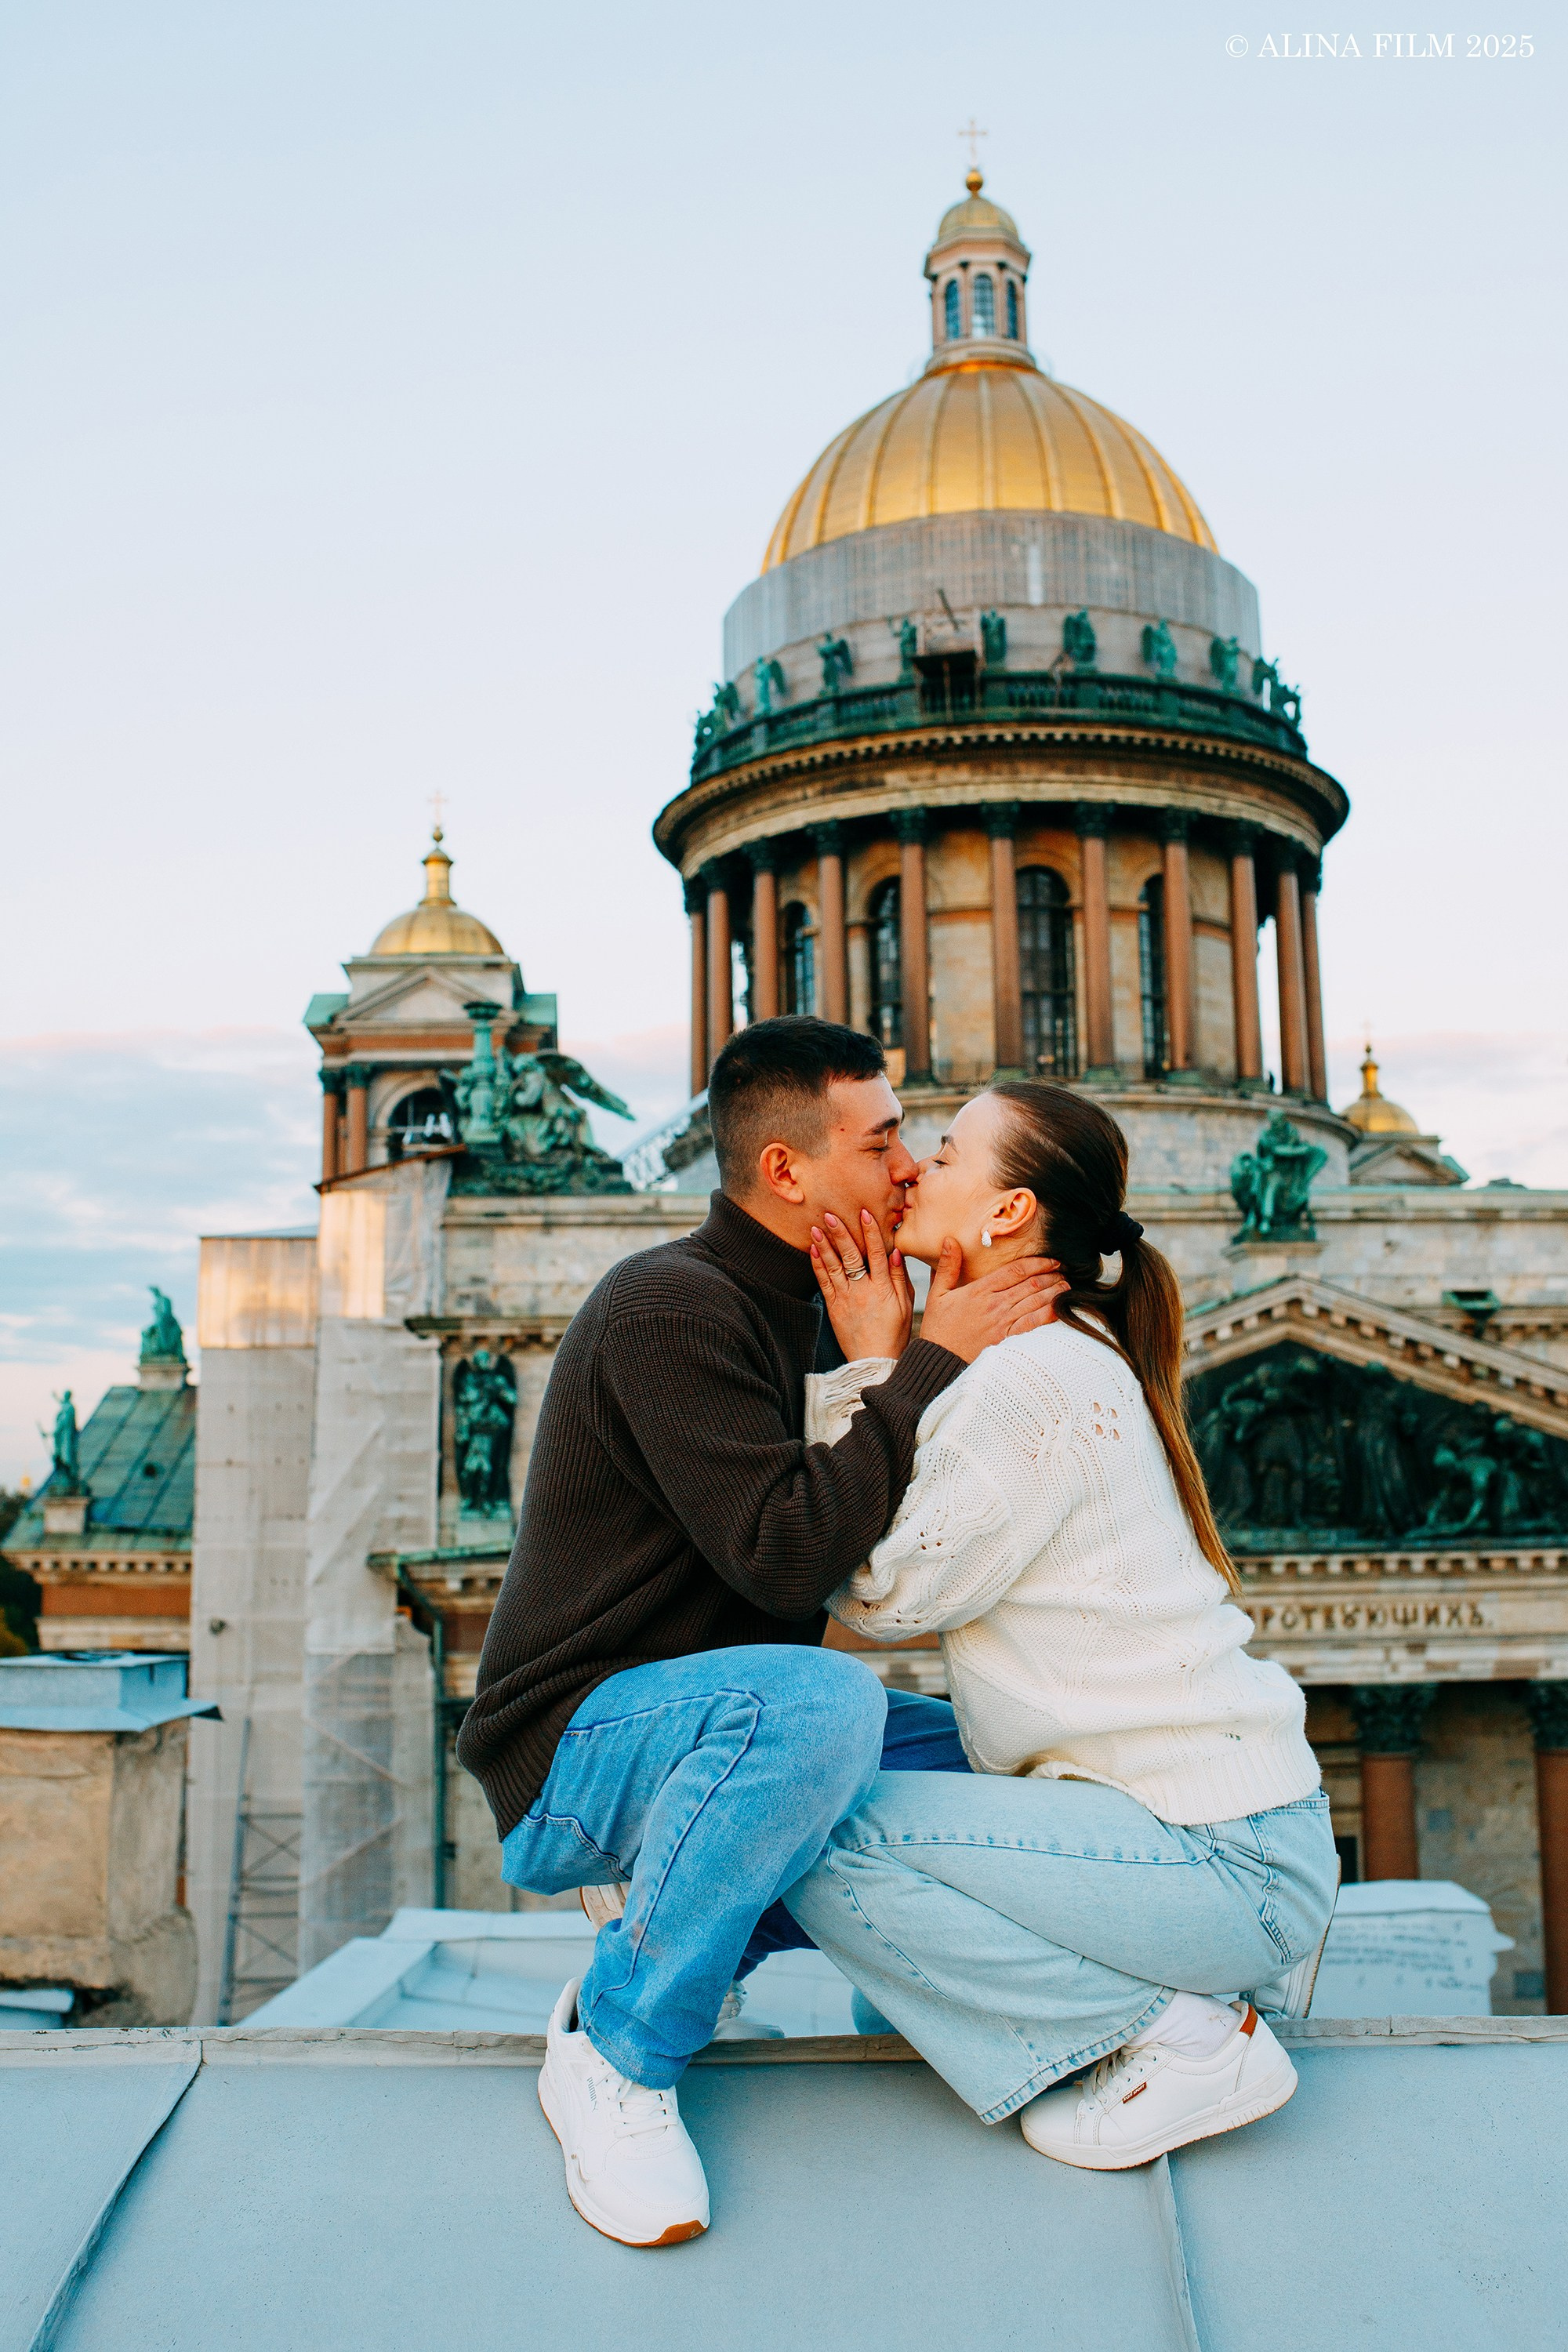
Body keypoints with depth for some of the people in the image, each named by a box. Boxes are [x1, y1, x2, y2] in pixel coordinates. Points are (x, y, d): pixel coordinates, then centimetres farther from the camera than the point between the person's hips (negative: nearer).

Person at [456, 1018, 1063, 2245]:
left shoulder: (767, 1311, 13)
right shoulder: (671, 1304, -17)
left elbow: (855, 1546, 6)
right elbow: (784, 1553, -27)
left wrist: (886, 1362, -6)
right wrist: (934, 1365, -20)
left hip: (705, 1722, 9)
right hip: (573, 1754, -9)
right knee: (818, 1702, -37)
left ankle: (675, 1931, 8)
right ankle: (617, 2047, -16)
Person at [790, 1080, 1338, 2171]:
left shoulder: (1031, 1380, -18)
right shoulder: (1060, 1360, 13)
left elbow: (883, 1595, -10)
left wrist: (873, 1367, -4)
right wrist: (873, 1367, 4)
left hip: (1224, 1861, -10)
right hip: (1231, 1829, 10)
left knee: (828, 1846, -17)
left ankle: (1188, 2039, -7)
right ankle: (1210, 1975, 13)